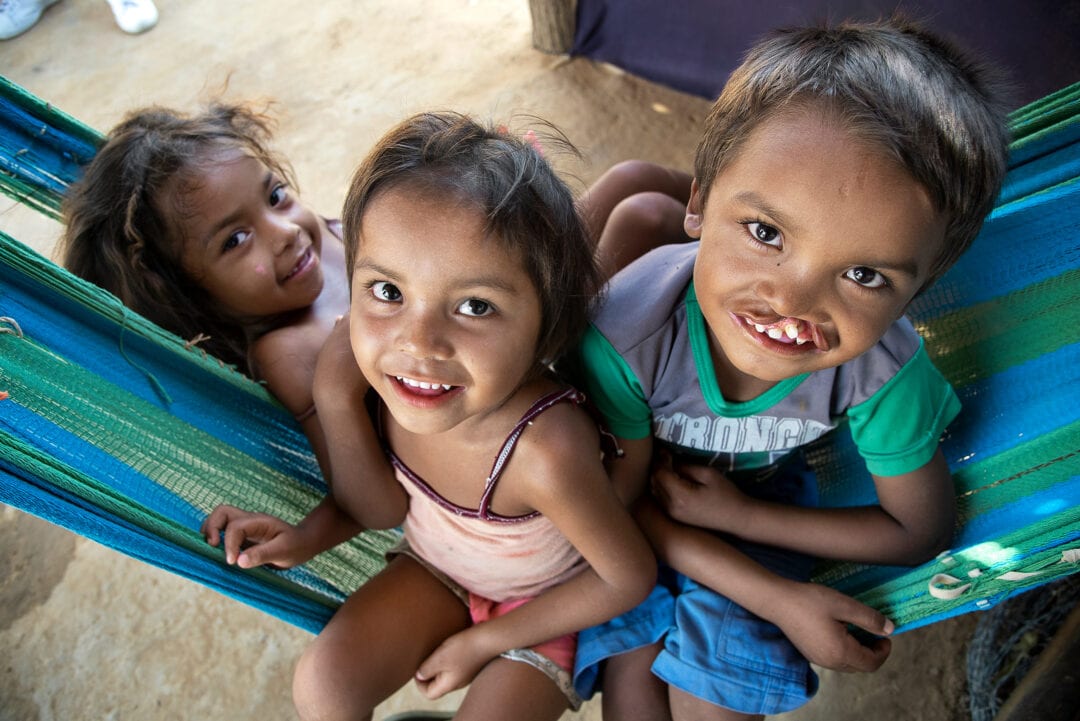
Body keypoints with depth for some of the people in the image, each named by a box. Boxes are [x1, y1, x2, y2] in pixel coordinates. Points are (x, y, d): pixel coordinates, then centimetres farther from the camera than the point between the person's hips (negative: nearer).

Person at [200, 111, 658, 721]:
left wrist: (483, 643, -12)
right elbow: (381, 508, -12)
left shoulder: (544, 452, -42)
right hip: (434, 568, 4)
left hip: (542, 601, -3)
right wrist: (335, 398, -30)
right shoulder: (379, 370, -26)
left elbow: (630, 578, -23)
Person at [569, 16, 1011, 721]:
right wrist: (780, 598, -27)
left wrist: (736, 514, -21)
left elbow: (921, 529, -12)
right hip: (642, 512, -1)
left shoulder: (884, 370, -31)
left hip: (757, 508, 1)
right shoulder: (627, 334, -37)